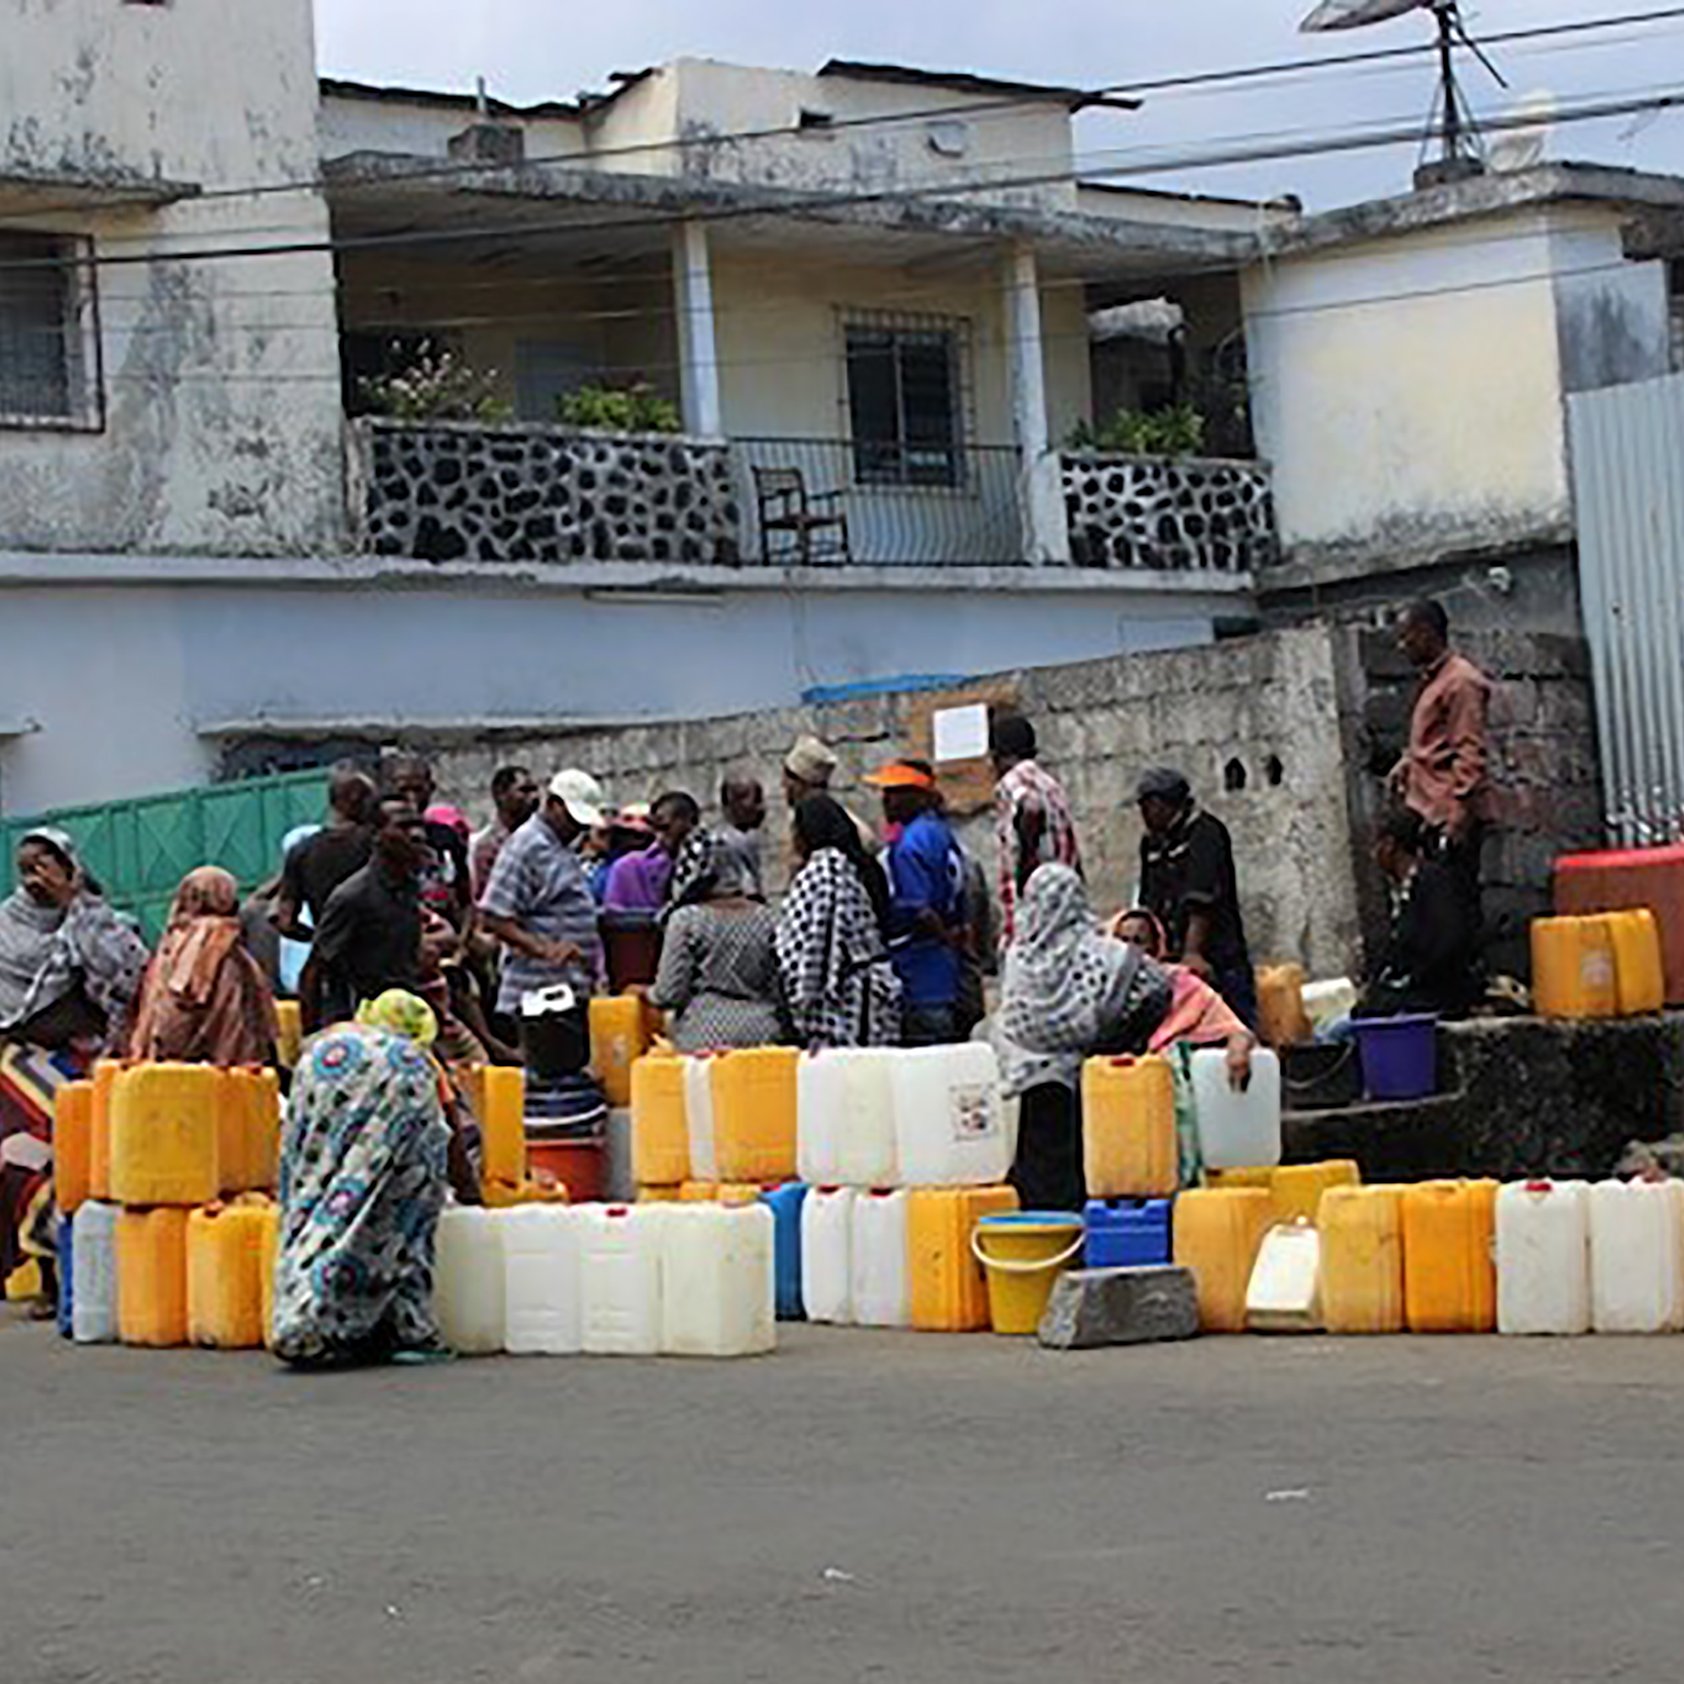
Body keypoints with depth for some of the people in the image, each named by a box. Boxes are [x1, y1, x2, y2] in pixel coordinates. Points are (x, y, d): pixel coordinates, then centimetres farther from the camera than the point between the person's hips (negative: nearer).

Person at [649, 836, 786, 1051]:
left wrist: (645, 993, 17)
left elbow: (670, 993, -3)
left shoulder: (686, 919, -3)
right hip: (760, 1033, 3)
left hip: (706, 1034, -3)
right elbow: (780, 990, 7)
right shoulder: (767, 918, 7)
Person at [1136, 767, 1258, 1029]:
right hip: (1173, 958, 7)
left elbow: (1202, 902, -15)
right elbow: (1148, 903, 17)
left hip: (1216, 958, -7)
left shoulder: (1204, 832, -6)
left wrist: (1193, 952, -22)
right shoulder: (1151, 842, 17)